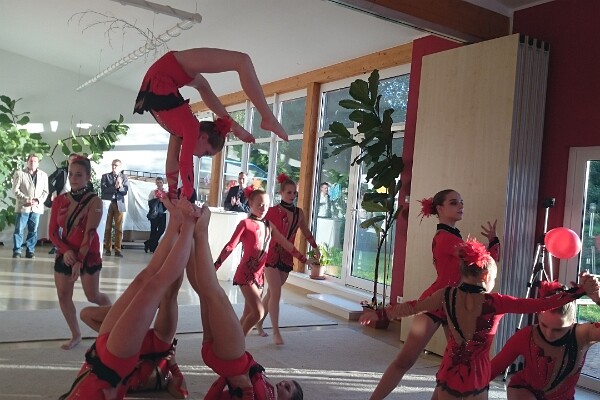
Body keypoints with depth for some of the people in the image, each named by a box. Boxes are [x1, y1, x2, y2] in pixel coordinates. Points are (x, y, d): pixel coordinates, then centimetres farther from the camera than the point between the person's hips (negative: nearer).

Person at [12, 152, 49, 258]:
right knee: (19, 230, -2)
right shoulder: (19, 173, 3)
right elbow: (15, 190, -2)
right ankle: (17, 251, 6)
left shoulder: (43, 175, 11)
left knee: (33, 231, 5)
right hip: (23, 207, -2)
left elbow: (45, 191, 10)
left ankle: (30, 251, 13)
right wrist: (26, 199, -13)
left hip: (37, 207, 2)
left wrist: (38, 200, -7)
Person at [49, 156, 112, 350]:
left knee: (93, 296, 0)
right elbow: (53, 232, 0)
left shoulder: (94, 201, -13)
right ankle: (75, 335, 20)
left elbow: (89, 233, -19)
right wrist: (65, 250, -18)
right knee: (63, 295, 5)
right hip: (64, 254, 5)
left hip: (88, 254, -5)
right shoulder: (59, 201, 0)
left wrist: (80, 261, -24)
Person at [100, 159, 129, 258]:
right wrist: (114, 187, -16)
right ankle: (107, 249, 9)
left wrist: (120, 186, -18)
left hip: (119, 204, 0)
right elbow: (103, 190, -5)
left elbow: (125, 191, 1)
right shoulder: (105, 176, 8)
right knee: (107, 228, 2)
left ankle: (117, 250, 0)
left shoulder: (124, 177, 10)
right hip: (108, 203, 0)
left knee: (119, 228, -2)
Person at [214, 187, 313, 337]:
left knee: (248, 314, 10)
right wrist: (214, 266, -16)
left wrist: (303, 259, 19)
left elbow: (285, 243, 17)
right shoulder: (245, 223, -7)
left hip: (259, 275, 7)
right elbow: (230, 246, -12)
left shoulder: (269, 226, 11)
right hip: (245, 274, -7)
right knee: (258, 312, -15)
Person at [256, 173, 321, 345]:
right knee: (276, 294, -9)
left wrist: (315, 247, 17)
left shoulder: (299, 213, 7)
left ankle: (259, 323, 29)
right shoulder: (273, 211, -7)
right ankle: (276, 332, -3)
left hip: (287, 258, 5)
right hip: (272, 255, -5)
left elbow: (306, 232, 20)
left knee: (271, 293, 13)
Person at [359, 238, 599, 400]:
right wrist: (581, 290, -18)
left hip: (447, 377, 2)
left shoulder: (447, 295, -6)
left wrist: (380, 312, 16)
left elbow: (413, 307, 3)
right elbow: (538, 305, -19)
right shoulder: (494, 303, -16)